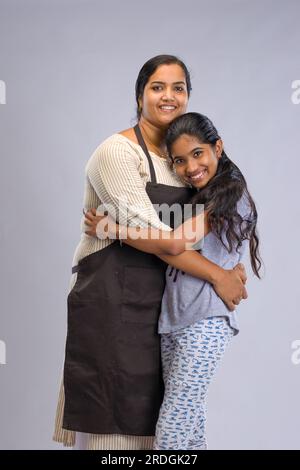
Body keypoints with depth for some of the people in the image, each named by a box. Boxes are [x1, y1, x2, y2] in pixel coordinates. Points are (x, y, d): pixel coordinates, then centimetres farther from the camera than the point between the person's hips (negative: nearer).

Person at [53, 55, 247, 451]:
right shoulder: (118, 151, -10)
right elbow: (148, 230, -20)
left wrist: (230, 260, -3)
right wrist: (217, 275, -18)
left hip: (158, 298, 7)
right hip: (111, 295, -7)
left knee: (145, 411, 11)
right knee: (113, 417, -1)